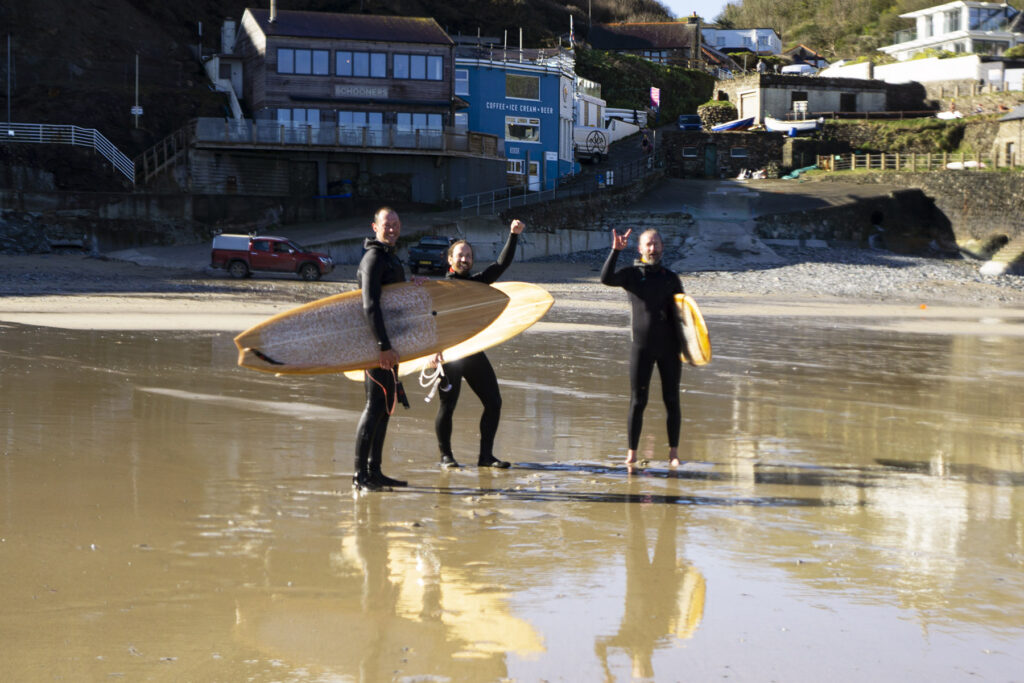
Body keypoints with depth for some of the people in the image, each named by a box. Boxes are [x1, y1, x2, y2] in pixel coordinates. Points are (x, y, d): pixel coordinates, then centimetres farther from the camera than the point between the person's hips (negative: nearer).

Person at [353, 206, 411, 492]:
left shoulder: (391, 258, 19)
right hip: (377, 342, -10)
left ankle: (374, 471, 17)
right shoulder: (374, 258, -13)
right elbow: (370, 305, -23)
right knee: (376, 405, -11)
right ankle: (360, 475, -10)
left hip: (388, 342, 10)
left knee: (385, 406, 11)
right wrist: (384, 346, -29)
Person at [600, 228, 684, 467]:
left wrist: (684, 347, -1)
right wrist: (615, 250, -22)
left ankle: (673, 452, 12)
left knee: (672, 400, 5)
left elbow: (680, 315, 9)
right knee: (637, 401, -1)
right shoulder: (632, 274, 4)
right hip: (642, 347, -2)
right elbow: (606, 279, -16)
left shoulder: (671, 278, 9)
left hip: (669, 347, 2)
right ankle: (632, 452, 5)